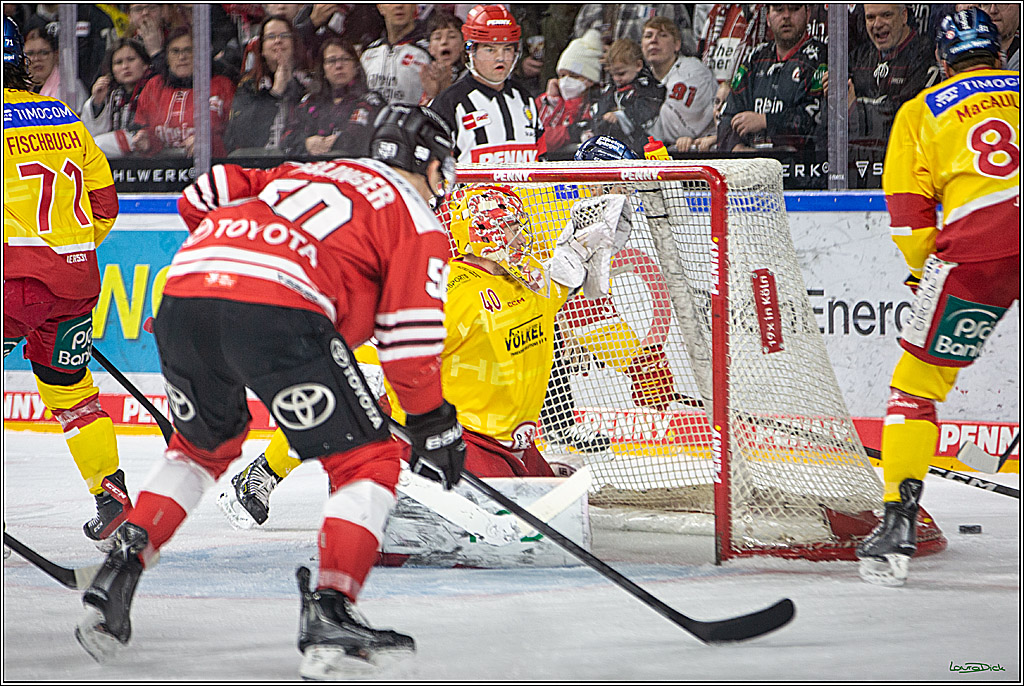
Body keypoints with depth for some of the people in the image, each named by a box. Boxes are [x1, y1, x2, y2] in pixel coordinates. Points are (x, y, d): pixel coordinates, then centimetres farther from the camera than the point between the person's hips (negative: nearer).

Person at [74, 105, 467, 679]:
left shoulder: (304, 173, 35)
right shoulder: (417, 219, 17)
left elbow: (201, 199, 28)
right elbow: (409, 339, 7)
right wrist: (434, 425, 18)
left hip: (184, 290, 7)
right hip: (278, 312, -7)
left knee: (204, 445, 32)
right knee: (368, 460, 6)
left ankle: (121, 570, 18)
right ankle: (329, 617, -10)